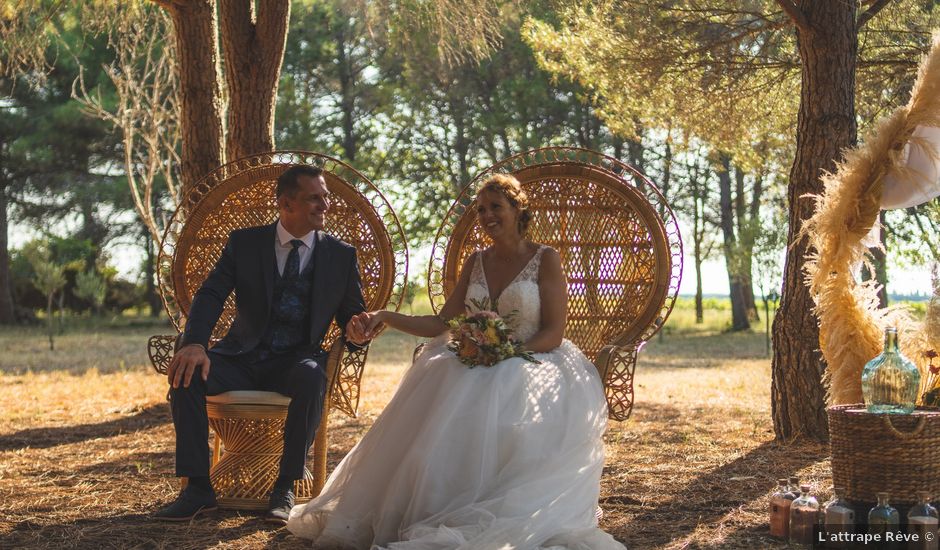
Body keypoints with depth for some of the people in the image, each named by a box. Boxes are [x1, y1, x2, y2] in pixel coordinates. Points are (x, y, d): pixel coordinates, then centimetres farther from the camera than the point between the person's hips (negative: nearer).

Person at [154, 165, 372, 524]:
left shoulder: (341, 256, 5)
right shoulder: (244, 243, 4)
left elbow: (353, 315, 8)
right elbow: (211, 295, -6)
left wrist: (356, 331, -19)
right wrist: (194, 343, -26)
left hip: (297, 360, -1)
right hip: (242, 357, 1)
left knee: (312, 378, -37)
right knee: (186, 375, -27)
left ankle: (285, 489, -26)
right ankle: (198, 488, -20)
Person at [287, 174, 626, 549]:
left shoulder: (546, 260, 0)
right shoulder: (476, 263, 15)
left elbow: (553, 334, -6)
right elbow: (441, 324, 10)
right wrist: (387, 317, -4)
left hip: (531, 363, -4)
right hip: (478, 365, 5)